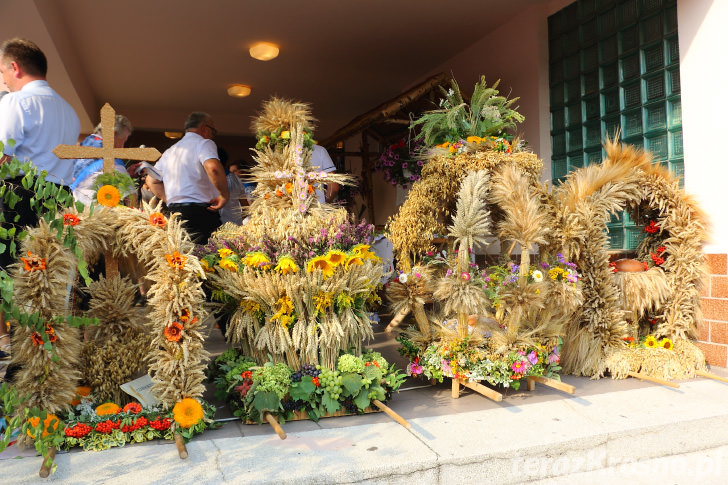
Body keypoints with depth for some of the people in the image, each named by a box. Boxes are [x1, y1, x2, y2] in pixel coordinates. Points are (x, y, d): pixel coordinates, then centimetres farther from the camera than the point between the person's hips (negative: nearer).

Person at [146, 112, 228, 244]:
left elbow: (151, 180, 28)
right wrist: (225, 194, -12)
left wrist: (170, 200, 21)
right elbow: (213, 168, -23)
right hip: (200, 212, -8)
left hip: (174, 213, 8)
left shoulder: (170, 151, 24)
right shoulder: (204, 143, -2)